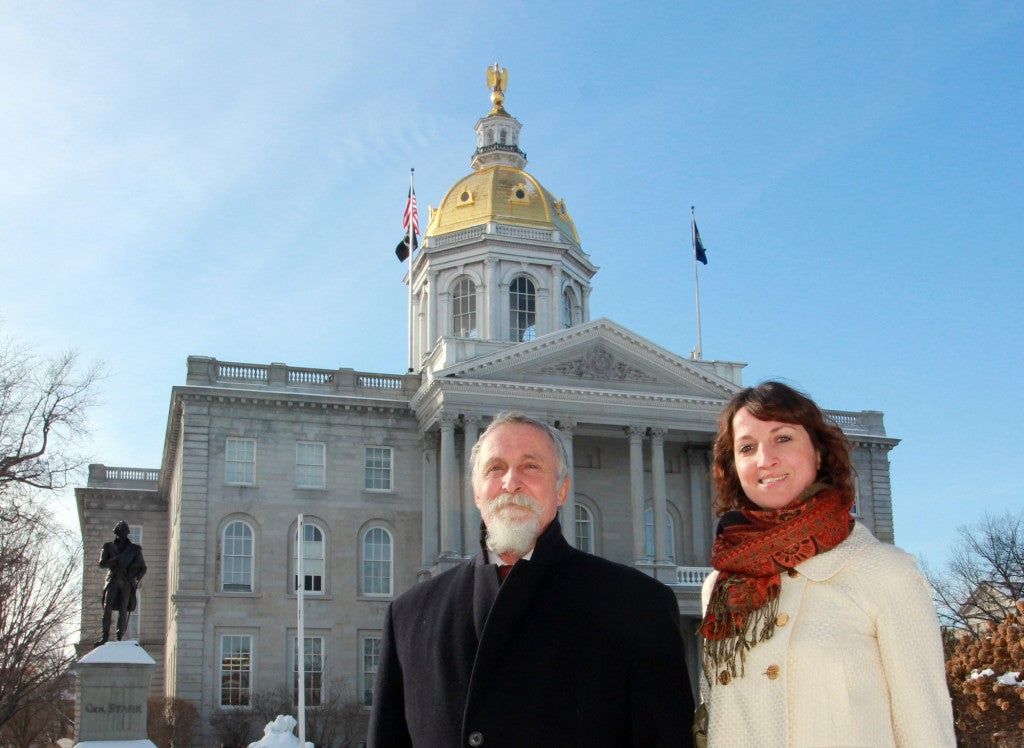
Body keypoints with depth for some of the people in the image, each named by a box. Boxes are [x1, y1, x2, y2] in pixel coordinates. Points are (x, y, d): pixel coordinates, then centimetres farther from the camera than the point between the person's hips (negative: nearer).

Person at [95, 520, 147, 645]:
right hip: (113, 582, 0)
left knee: (123, 611, -5)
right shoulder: (109, 547, 10)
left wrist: (137, 578, -9)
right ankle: (105, 635, -15)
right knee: (107, 608, -14)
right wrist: (117, 560, -16)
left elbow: (143, 568, 11)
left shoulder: (134, 549, 9)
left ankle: (120, 637, 1)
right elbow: (102, 563, -1)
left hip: (127, 583, 0)